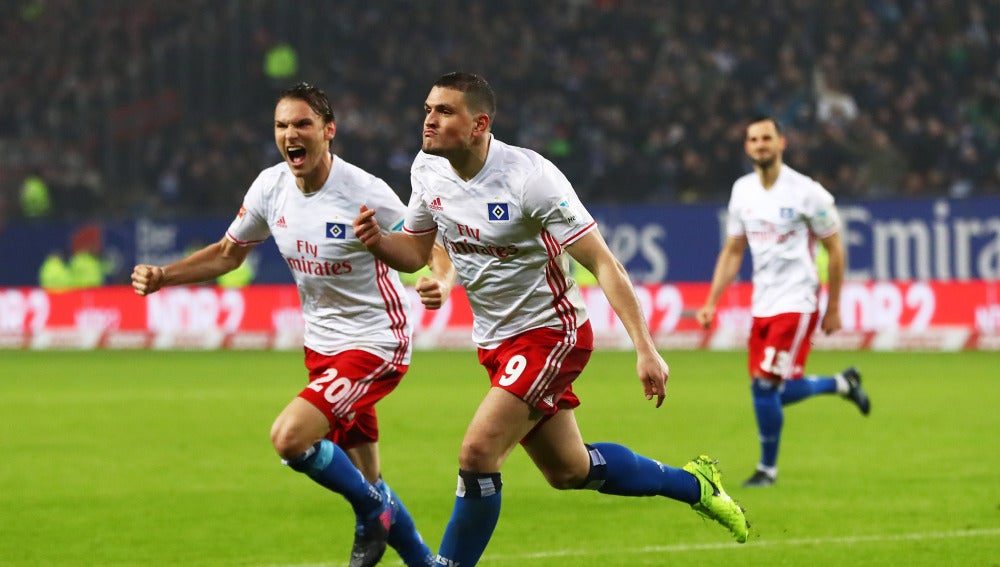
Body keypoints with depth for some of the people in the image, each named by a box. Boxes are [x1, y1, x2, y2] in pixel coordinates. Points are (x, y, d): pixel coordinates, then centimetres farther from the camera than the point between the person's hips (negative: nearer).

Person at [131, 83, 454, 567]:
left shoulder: (364, 193, -21)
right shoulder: (271, 187, -3)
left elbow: (435, 248, -15)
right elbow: (227, 254, 12)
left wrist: (439, 283, -38)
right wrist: (161, 276, -1)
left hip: (374, 343, -7)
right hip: (322, 345, 7)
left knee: (289, 437, -23)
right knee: (363, 485, 9)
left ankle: (373, 511, 0)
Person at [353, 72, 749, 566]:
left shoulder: (530, 177, -25)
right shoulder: (427, 170, -5)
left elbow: (603, 263, -23)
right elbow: (414, 252, 9)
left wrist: (645, 349, -28)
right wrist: (377, 241, -15)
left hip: (550, 334, -8)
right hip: (496, 341, 8)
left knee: (477, 453, -21)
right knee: (568, 471, 18)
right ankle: (693, 484, 40)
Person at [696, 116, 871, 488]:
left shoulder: (806, 193, -10)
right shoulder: (743, 191, 7)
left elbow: (834, 250, -3)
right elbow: (732, 251, 15)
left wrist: (833, 309, -1)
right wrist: (712, 302, 7)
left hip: (796, 302, -6)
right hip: (762, 304, 6)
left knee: (765, 384, -14)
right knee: (774, 392, 7)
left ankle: (768, 468, 4)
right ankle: (841, 384, 34)